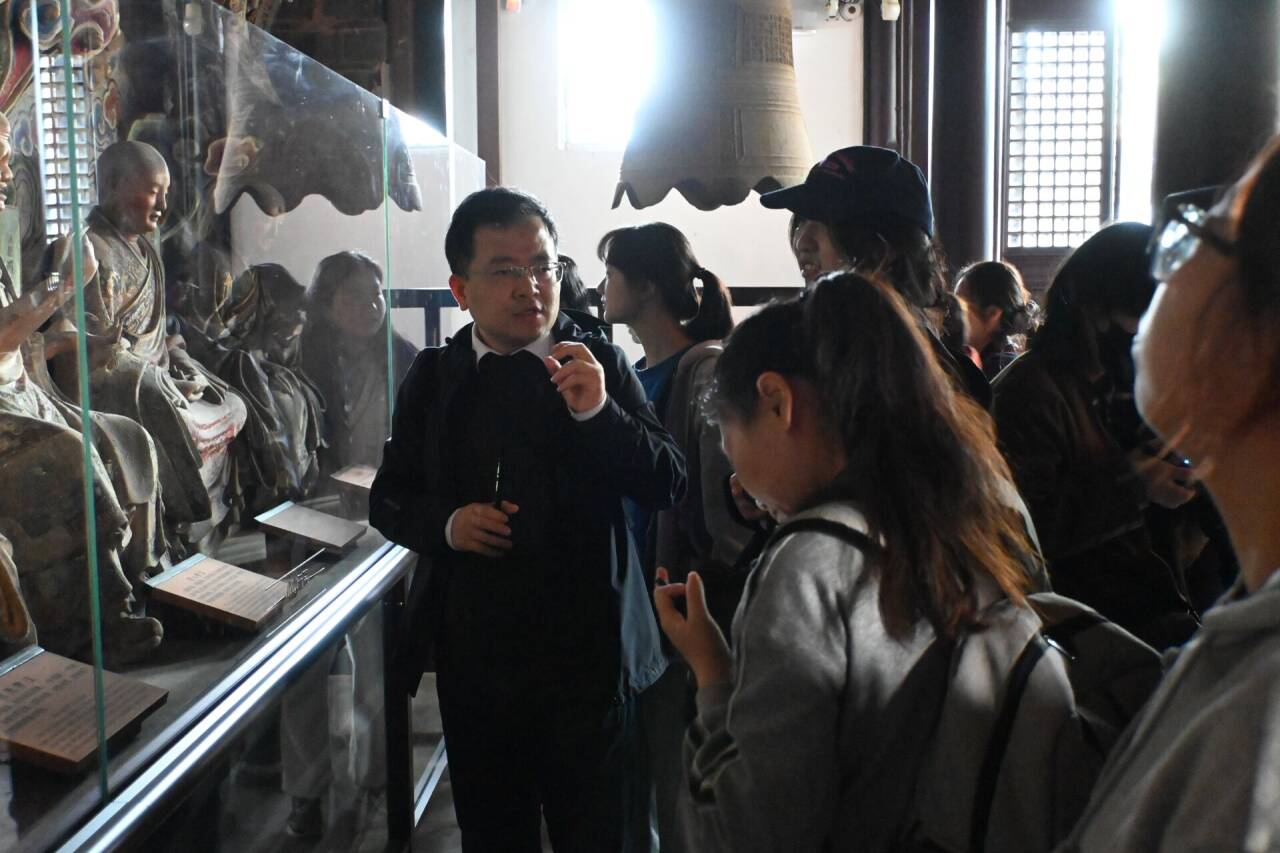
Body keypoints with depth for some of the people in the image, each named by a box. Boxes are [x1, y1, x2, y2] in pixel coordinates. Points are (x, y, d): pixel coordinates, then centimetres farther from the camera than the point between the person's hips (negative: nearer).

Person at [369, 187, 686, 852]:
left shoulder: (599, 365, -3)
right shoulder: (432, 378, 4)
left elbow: (668, 487, -9)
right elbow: (389, 498, 9)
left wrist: (599, 411, -25)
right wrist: (444, 524, -12)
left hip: (585, 655, -2)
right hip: (472, 658, 2)